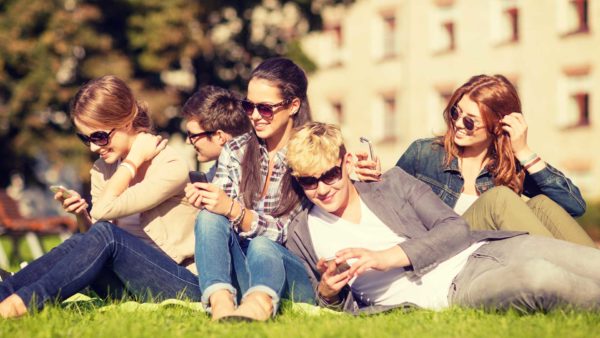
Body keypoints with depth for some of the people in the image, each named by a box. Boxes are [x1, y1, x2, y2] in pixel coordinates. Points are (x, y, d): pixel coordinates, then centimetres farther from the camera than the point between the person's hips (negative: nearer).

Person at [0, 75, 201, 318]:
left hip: (186, 284, -6)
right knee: (79, 244, -20)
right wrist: (82, 215, -12)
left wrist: (134, 158, -14)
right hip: (134, 287, 6)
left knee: (105, 235, -28)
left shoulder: (171, 167, -14)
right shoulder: (103, 169, 9)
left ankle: (22, 303, -31)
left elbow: (104, 209, -25)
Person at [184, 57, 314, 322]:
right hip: (239, 269, 4)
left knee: (261, 247, -35)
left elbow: (291, 234, -11)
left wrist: (234, 211, -23)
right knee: (210, 218, -24)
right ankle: (221, 304, -50)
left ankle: (259, 303, -70)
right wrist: (205, 200, -17)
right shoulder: (235, 151, 11)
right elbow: (219, 214, 6)